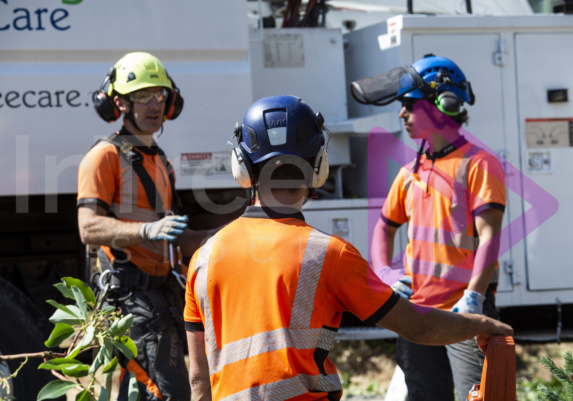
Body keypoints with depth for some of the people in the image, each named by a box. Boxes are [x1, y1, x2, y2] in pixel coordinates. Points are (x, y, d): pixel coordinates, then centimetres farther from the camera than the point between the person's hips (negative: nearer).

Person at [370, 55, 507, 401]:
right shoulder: (410, 174, 15)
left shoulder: (479, 164, -6)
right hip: (417, 310, 7)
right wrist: (383, 274, 6)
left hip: (464, 311, -7)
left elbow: (489, 236, -15)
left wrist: (473, 296, -26)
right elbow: (385, 227, 26)